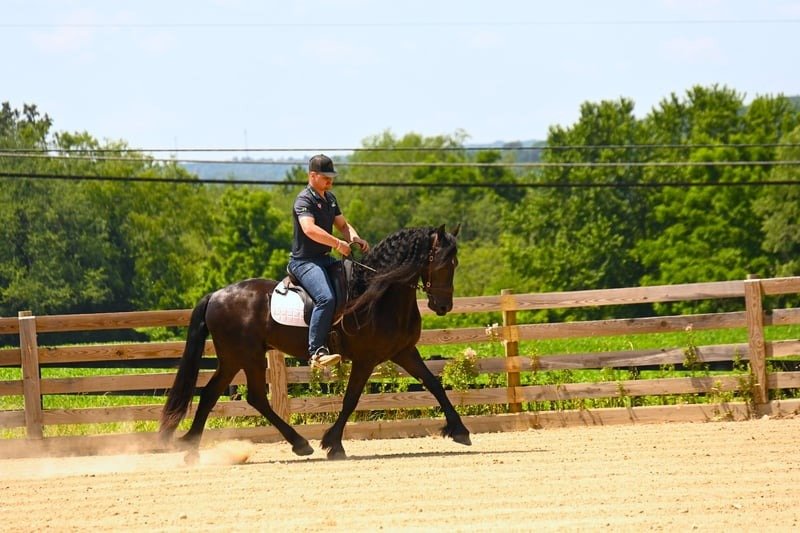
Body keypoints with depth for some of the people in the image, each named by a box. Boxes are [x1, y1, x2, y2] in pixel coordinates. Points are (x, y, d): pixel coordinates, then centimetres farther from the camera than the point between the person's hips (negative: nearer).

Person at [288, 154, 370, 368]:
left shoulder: (329, 198, 17)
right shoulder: (304, 200, -13)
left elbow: (342, 224, 23)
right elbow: (309, 229, -29)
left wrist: (354, 238, 0)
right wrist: (338, 244, -30)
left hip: (325, 259, 10)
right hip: (304, 260, -10)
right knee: (326, 298, -32)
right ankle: (316, 351, -34)